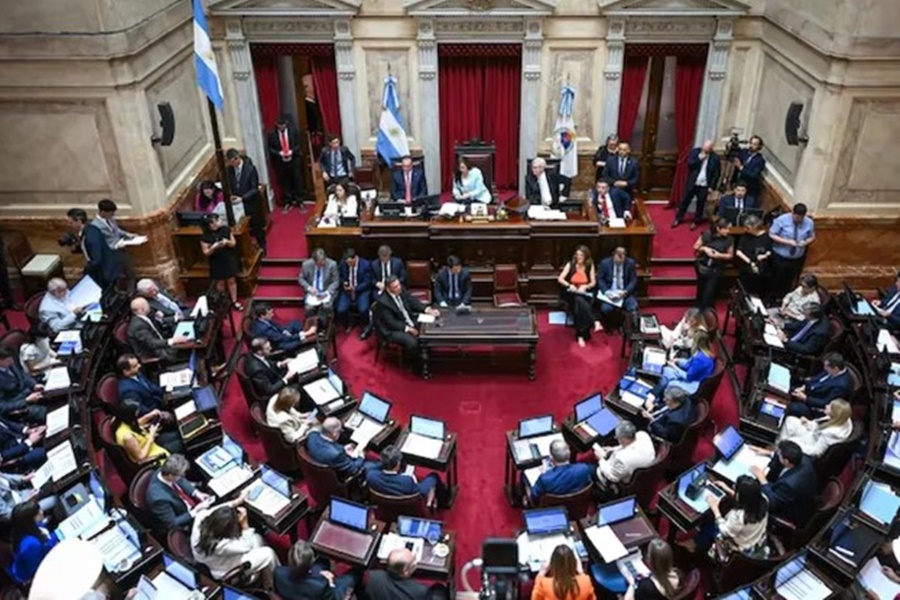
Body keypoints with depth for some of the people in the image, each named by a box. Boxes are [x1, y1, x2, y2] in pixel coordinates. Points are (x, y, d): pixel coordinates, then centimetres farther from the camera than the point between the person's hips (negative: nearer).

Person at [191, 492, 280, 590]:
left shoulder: (201, 519, -29)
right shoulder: (223, 546, -42)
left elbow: (211, 511, -4)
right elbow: (246, 546, -23)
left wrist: (237, 501, -2)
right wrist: (244, 523, -26)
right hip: (225, 575, -7)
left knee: (257, 538, 11)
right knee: (267, 553, -1)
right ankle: (269, 588, 26)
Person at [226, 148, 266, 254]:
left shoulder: (250, 168, -18)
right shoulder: (228, 169, -6)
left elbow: (255, 188, -15)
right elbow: (228, 185, 7)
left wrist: (242, 198, -24)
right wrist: (230, 195, -13)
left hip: (251, 203, -3)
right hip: (236, 203, 3)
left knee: (257, 225, 12)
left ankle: (262, 247, 32)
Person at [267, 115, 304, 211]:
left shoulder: (294, 130, -5)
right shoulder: (272, 134, -6)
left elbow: (299, 144, 0)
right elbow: (270, 148, -1)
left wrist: (292, 151, -17)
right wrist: (279, 153, -17)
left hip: (294, 160, 0)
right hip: (280, 162, 0)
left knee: (297, 181, 8)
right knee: (284, 182, 8)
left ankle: (299, 201, 20)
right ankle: (287, 202, 19)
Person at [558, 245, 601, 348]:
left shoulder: (590, 266, 5)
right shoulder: (570, 264, 2)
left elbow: (593, 283, 3)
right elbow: (560, 279, -3)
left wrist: (585, 286, -18)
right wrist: (570, 285, -20)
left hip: (585, 293, 1)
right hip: (572, 293, 0)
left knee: (579, 305, -35)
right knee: (580, 301, -37)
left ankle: (581, 335, -37)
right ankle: (595, 322, -45)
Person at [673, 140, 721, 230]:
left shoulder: (715, 158, -9)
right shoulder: (695, 151, -5)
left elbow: (716, 174, -5)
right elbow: (689, 164, -13)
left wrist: (711, 186, -9)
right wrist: (699, 158, -23)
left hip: (705, 186, -1)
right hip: (692, 183, 1)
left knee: (700, 204, 9)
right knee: (685, 200, 10)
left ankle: (696, 221, 24)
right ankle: (678, 218, 25)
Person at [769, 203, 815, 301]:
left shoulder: (809, 223, -7)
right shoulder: (782, 220, -17)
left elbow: (812, 237, 7)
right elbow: (771, 235, -15)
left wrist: (806, 242, -17)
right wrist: (787, 242, -26)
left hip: (797, 258, 3)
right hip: (780, 257, -3)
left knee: (789, 281, 18)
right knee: (777, 280, 9)